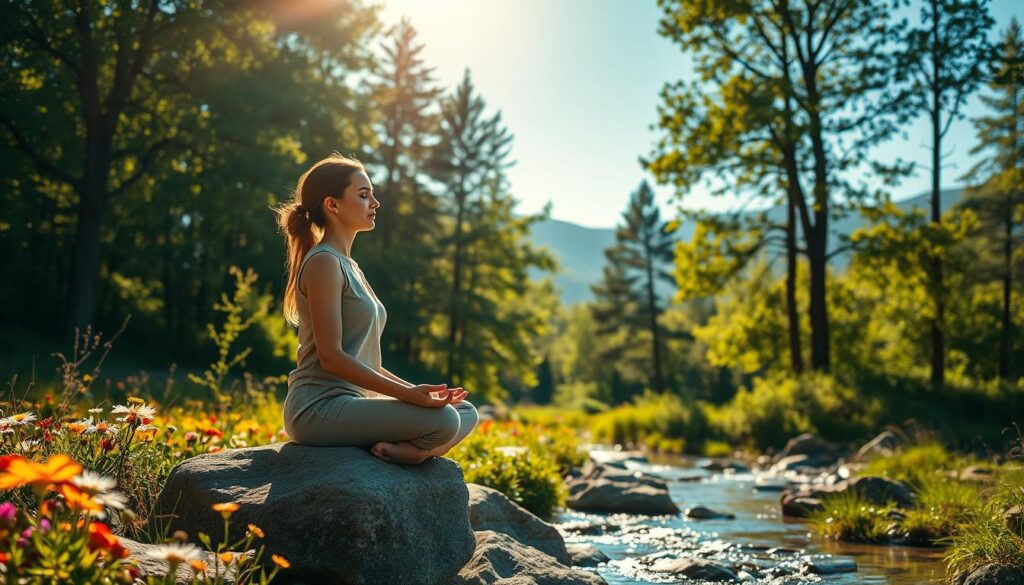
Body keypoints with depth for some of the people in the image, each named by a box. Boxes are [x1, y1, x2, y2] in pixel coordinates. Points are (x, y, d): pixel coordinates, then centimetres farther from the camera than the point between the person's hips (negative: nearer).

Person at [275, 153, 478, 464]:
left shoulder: (349, 266, 20)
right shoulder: (323, 263, -10)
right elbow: (331, 356, -18)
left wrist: (417, 391, 9)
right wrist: (409, 394, -21)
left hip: (352, 400, 10)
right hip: (319, 409, -10)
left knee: (467, 413, 3)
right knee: (444, 420, -27)